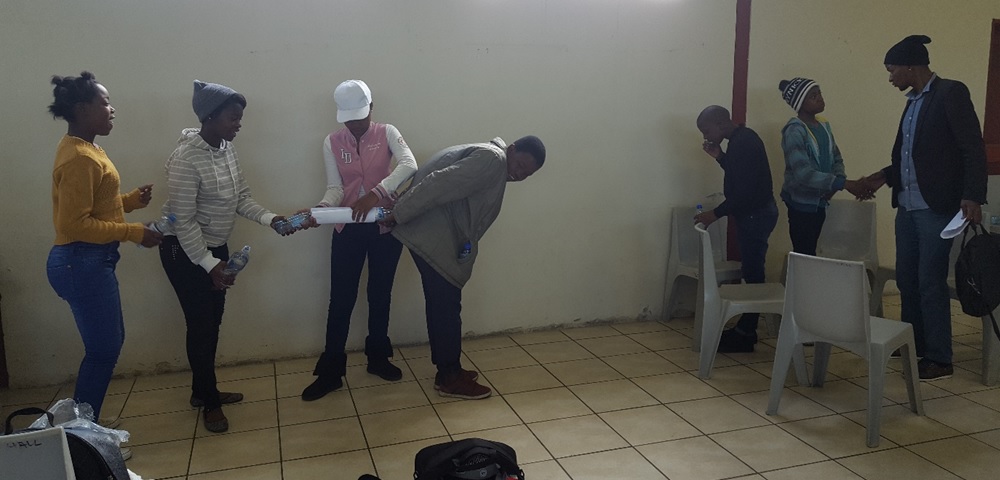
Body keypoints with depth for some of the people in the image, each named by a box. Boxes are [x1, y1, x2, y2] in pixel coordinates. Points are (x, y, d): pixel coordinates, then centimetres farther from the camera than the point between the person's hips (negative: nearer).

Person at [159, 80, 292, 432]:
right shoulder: (186, 158, -26)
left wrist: (270, 219, -10)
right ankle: (209, 401, 20)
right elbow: (184, 221, -24)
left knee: (212, 322, 16)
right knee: (201, 325, 3)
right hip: (185, 252, -8)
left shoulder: (227, 148, -1)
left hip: (216, 246, 8)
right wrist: (209, 265, -24)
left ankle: (203, 390, 34)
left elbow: (241, 197, 4)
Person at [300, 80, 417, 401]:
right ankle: (330, 372, 11)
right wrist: (318, 211, -26)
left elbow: (409, 165, -23)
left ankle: (378, 357, 30)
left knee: (380, 295, 12)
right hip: (348, 229, 1)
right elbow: (335, 188, -5)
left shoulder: (387, 133, -5)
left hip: (385, 226, -1)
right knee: (341, 300, 2)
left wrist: (376, 193, -36)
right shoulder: (332, 143, 1)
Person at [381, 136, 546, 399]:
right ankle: (449, 378, 6)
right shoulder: (493, 159, -16)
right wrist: (399, 214, -22)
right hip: (431, 233, -11)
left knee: (440, 302, 15)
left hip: (437, 233, 11)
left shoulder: (493, 163, 19)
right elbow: (439, 184, -23)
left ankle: (447, 368, 25)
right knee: (447, 304, -4)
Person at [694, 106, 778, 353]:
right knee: (751, 271, 12)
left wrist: (715, 214, -18)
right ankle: (745, 330, 19)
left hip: (756, 214, -10)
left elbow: (744, 191, -25)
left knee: (752, 272, -5)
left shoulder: (743, 143, -21)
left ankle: (745, 334, 2)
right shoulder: (741, 139, 11)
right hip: (754, 213, 10)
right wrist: (719, 156, 8)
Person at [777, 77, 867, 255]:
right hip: (801, 202, -7)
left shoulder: (823, 124, 8)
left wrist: (836, 182, -8)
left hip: (820, 201, 7)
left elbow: (836, 158, 13)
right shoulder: (794, 131, -17)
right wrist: (844, 184, -30)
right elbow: (803, 173, -26)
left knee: (810, 252, 13)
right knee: (804, 254, -7)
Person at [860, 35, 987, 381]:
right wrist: (883, 177, 12)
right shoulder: (913, 102, 16)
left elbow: (974, 148, -14)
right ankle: (912, 346, 24)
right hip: (907, 206, 8)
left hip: (936, 207, -8)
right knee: (906, 279, 12)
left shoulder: (951, 93, -8)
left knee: (931, 282, -4)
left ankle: (939, 359, 6)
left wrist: (972, 196, -22)